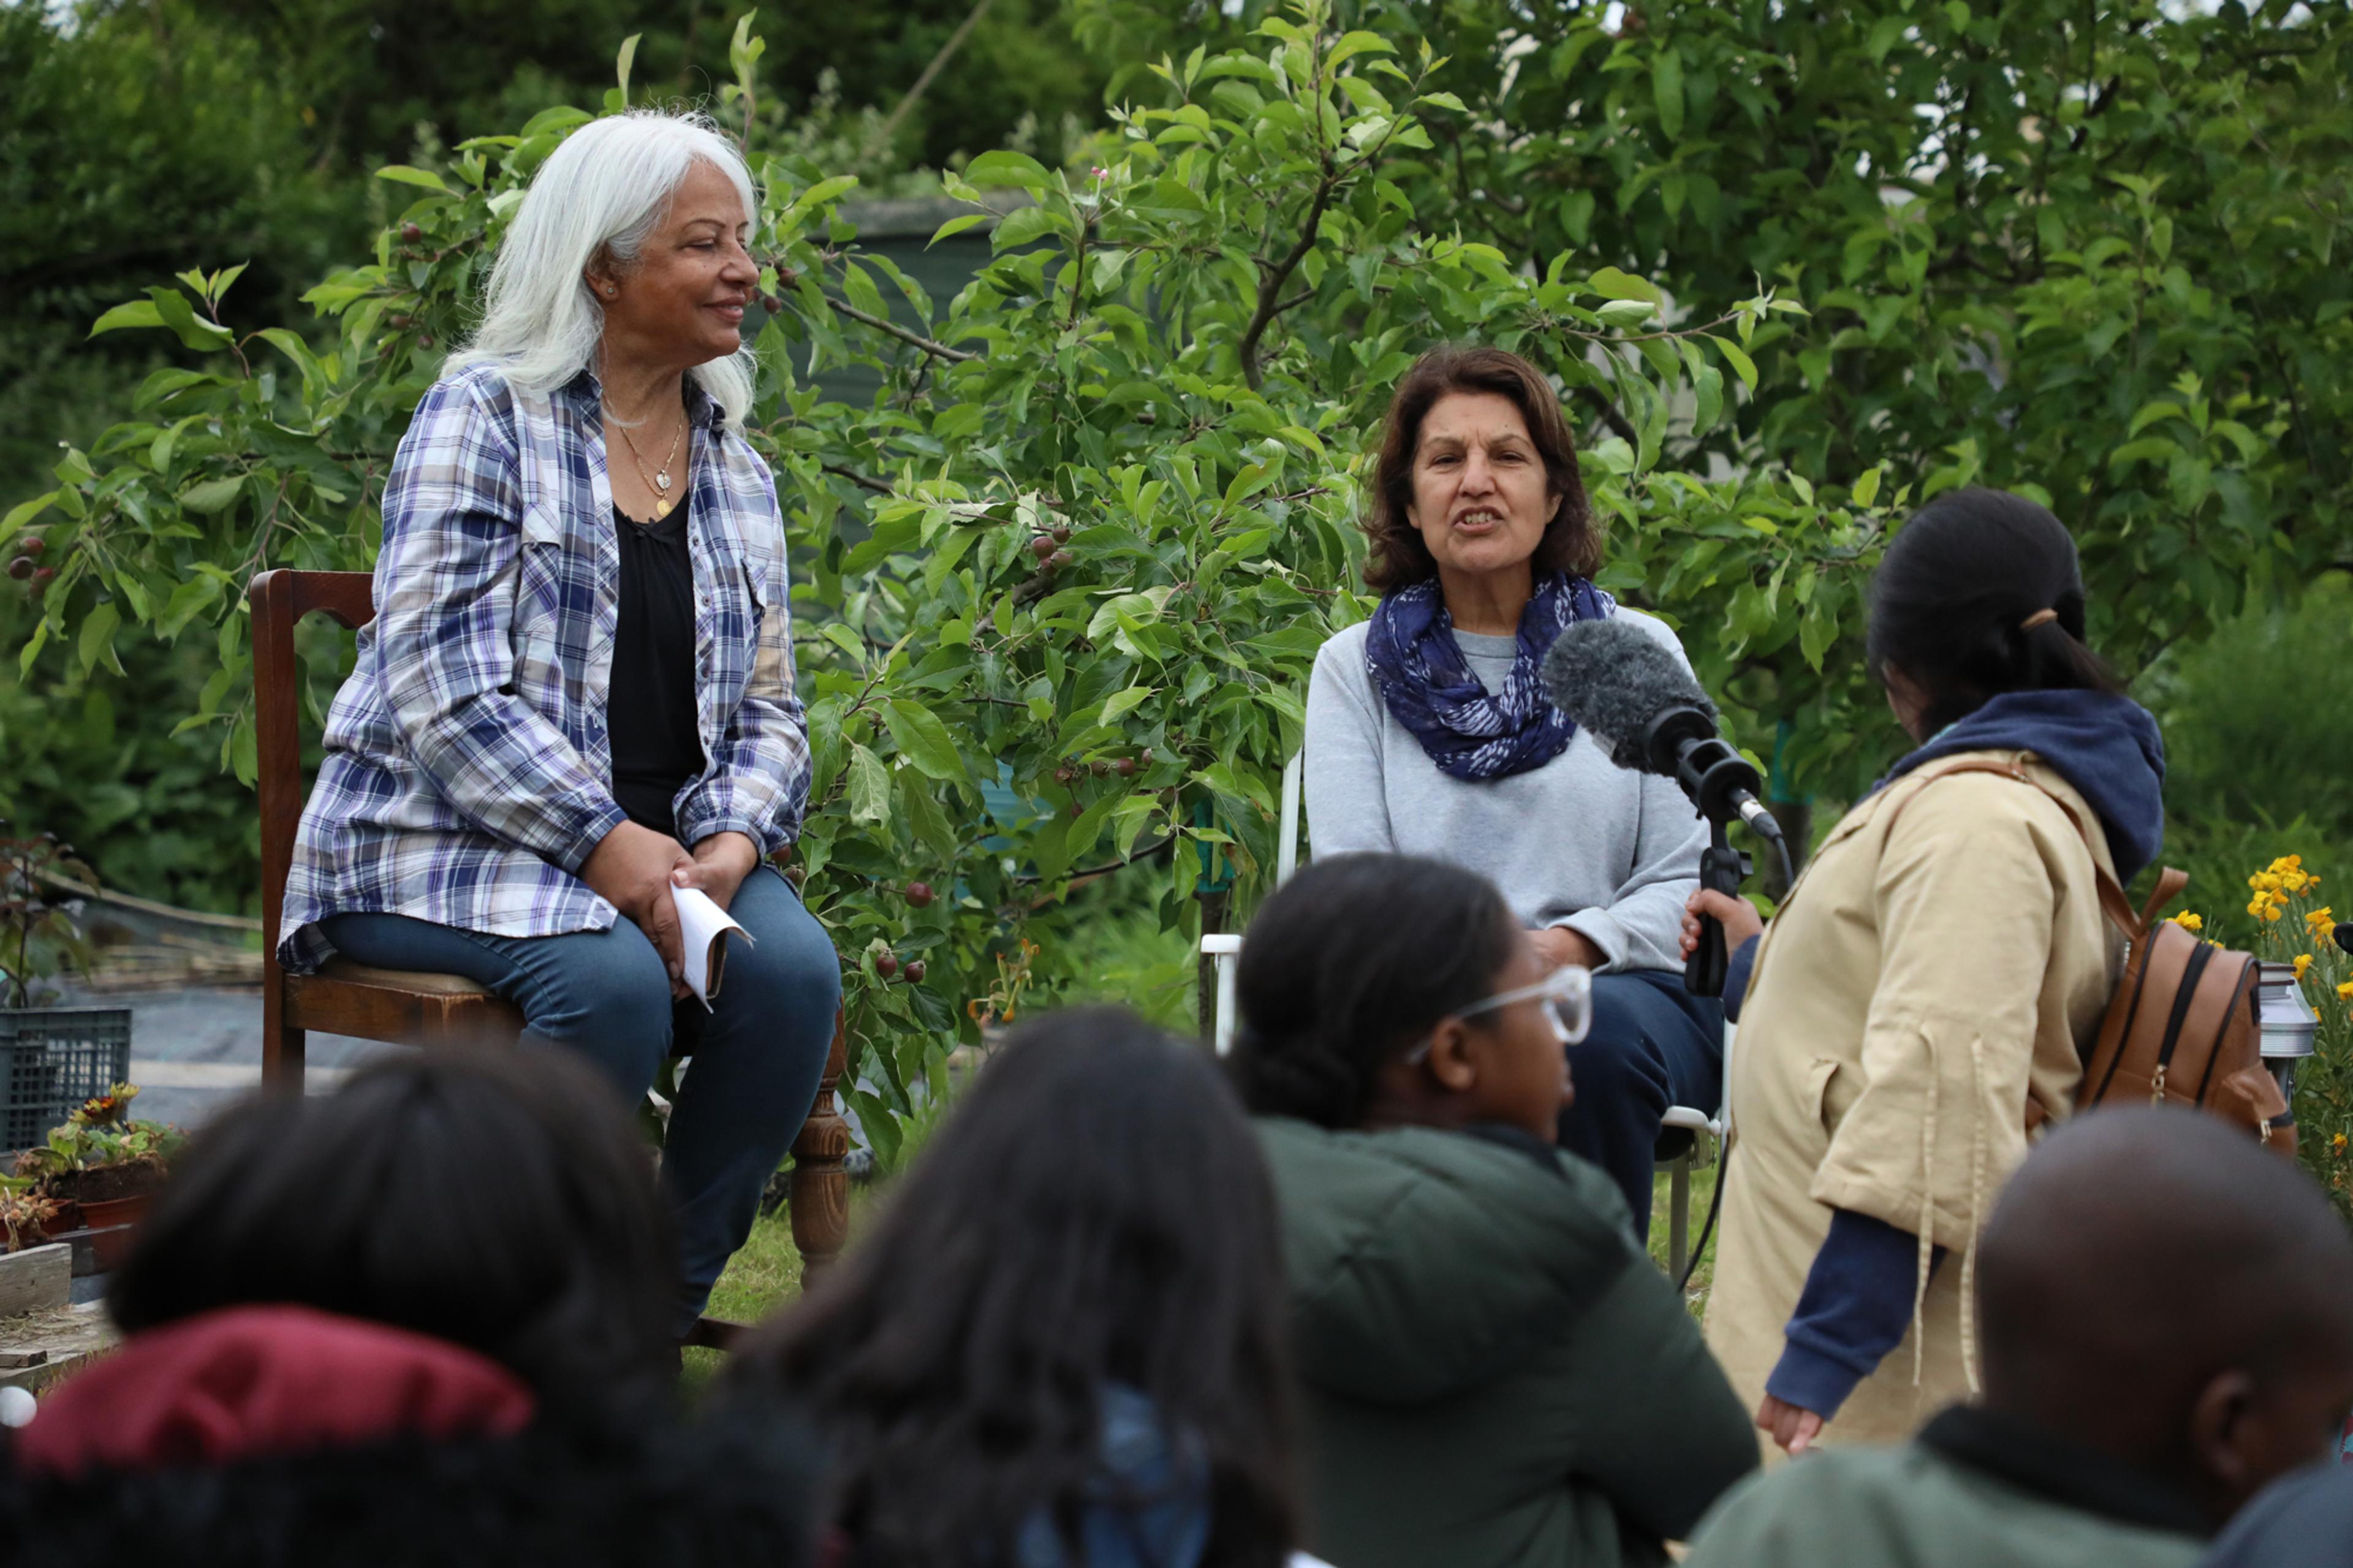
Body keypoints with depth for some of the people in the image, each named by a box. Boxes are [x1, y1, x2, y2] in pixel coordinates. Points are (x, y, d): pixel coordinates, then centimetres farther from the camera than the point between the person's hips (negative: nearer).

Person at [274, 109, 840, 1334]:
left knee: (792, 967, -25)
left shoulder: (736, 472, 15)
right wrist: (606, 843, -23)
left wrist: (729, 841, -10)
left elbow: (766, 711, 12)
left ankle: (661, 1316, -11)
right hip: (449, 841, -5)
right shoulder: (483, 420, -5)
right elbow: (447, 691, -14)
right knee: (613, 978, -34)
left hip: (667, 846, 5)